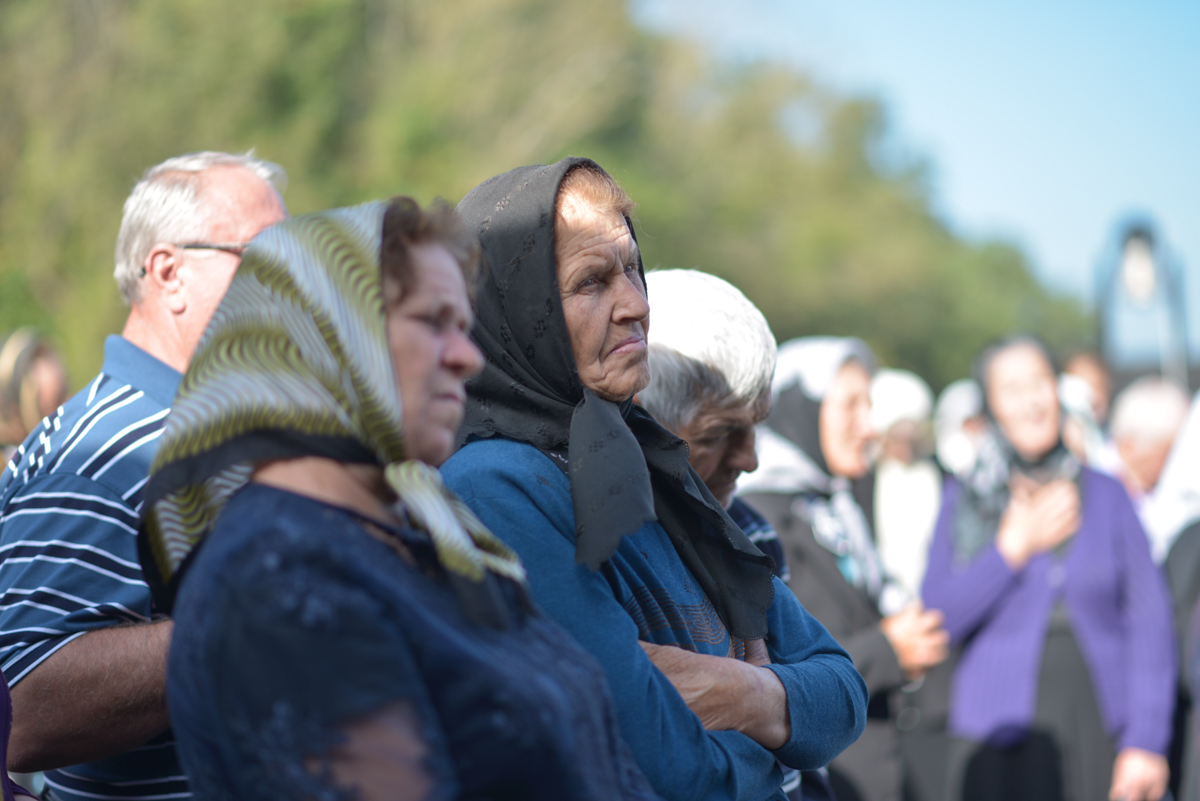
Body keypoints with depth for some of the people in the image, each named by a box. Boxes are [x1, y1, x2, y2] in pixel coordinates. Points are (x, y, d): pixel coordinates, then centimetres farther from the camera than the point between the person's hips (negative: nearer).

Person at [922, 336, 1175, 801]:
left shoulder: (1105, 495, 9)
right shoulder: (965, 501, 8)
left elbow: (1150, 621, 4)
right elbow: (938, 618, -2)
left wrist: (1147, 742, -4)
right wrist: (1014, 547, -9)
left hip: (1103, 733, 1)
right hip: (1002, 741, -1)